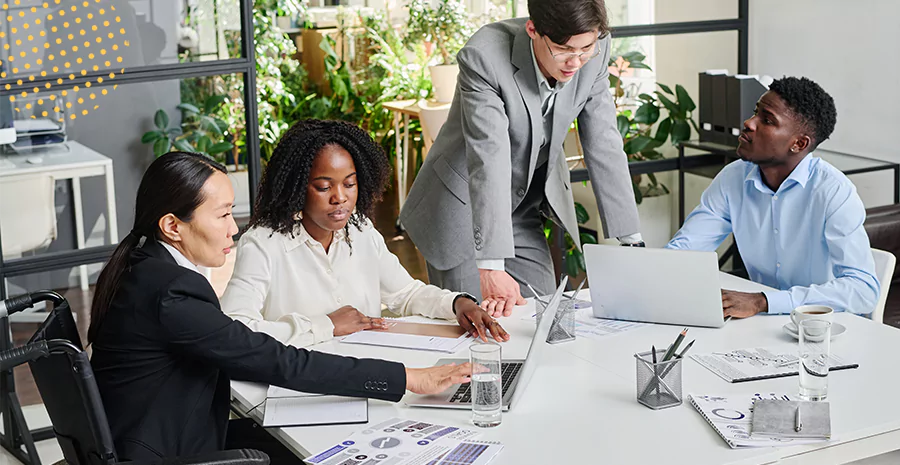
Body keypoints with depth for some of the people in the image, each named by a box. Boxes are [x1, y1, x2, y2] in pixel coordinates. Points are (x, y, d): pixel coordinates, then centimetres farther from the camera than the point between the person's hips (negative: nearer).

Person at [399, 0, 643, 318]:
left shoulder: (595, 52, -15)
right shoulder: (484, 57, -31)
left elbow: (603, 146, -8)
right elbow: (489, 162, -37)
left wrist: (630, 242, -10)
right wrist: (490, 267, -43)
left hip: (524, 213, 5)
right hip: (461, 210, -5)